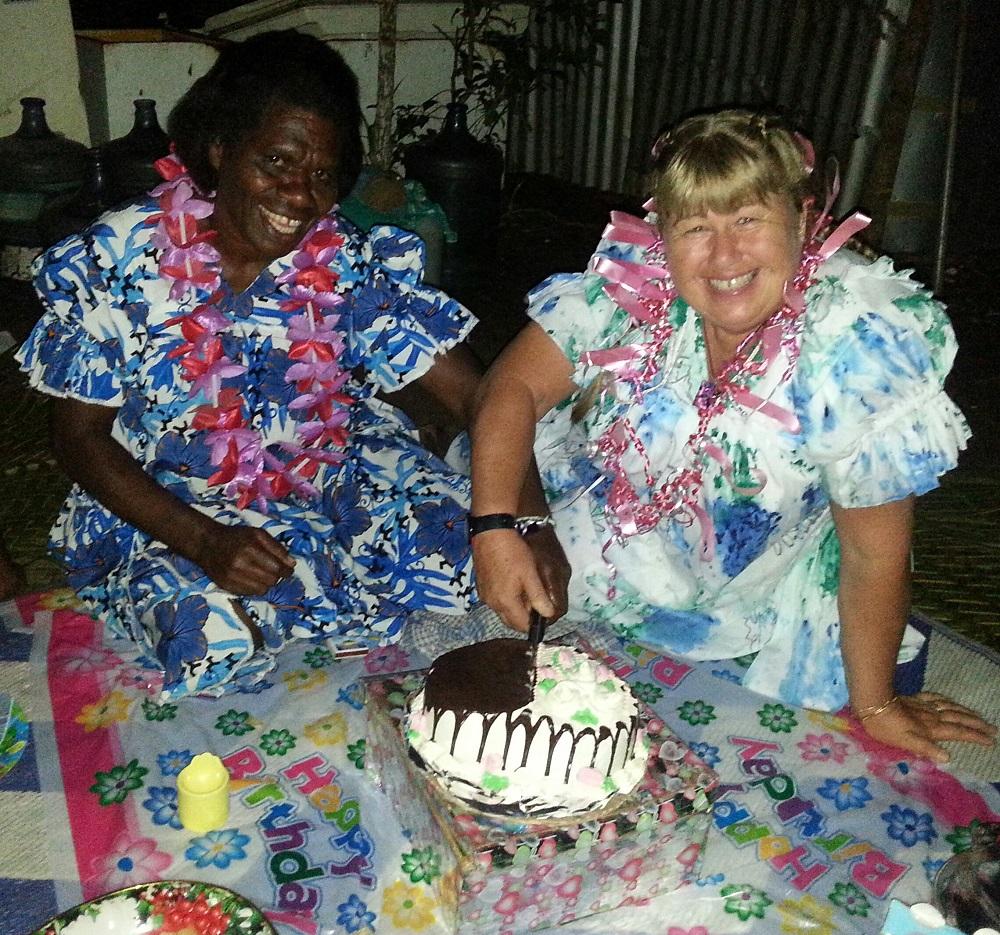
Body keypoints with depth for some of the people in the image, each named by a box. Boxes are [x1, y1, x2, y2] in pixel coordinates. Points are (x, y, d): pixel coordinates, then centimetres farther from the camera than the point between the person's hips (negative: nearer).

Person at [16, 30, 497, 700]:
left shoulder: (352, 264, -11)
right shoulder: (118, 261, -15)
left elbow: (475, 396, -15)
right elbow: (81, 435, -10)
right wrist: (205, 542, -24)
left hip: (335, 476, 3)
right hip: (167, 506, -2)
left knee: (467, 548, -17)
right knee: (214, 641, -30)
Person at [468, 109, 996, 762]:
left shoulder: (864, 349, -30)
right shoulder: (632, 282, -23)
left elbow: (875, 555, -22)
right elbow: (516, 384, -15)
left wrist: (874, 706, -12)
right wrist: (495, 529, -28)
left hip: (754, 603, -2)